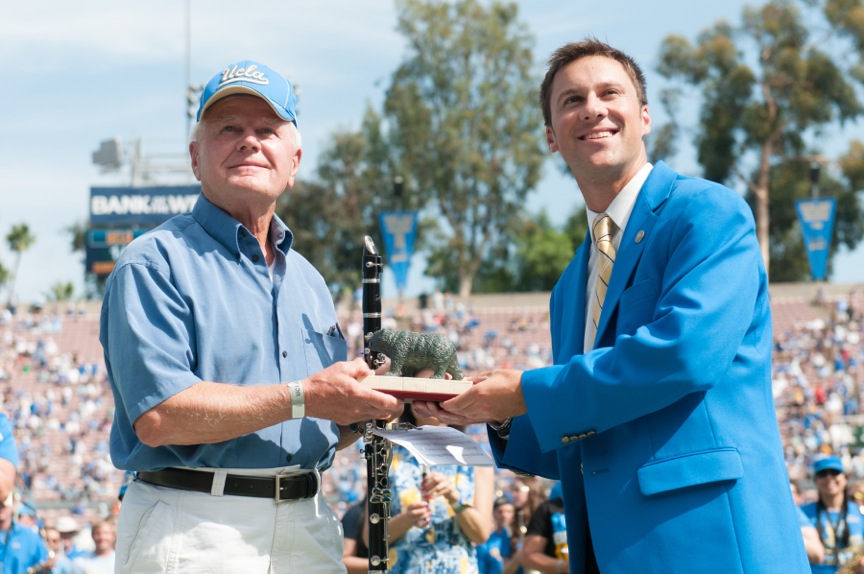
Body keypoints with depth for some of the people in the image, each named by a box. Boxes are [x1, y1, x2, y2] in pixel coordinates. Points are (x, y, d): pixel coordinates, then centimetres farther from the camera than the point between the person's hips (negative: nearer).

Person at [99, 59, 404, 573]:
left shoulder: (309, 281, 18)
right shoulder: (155, 264, -4)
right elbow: (158, 417, -18)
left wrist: (364, 406, -2)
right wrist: (302, 397, -16)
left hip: (308, 530, 6)